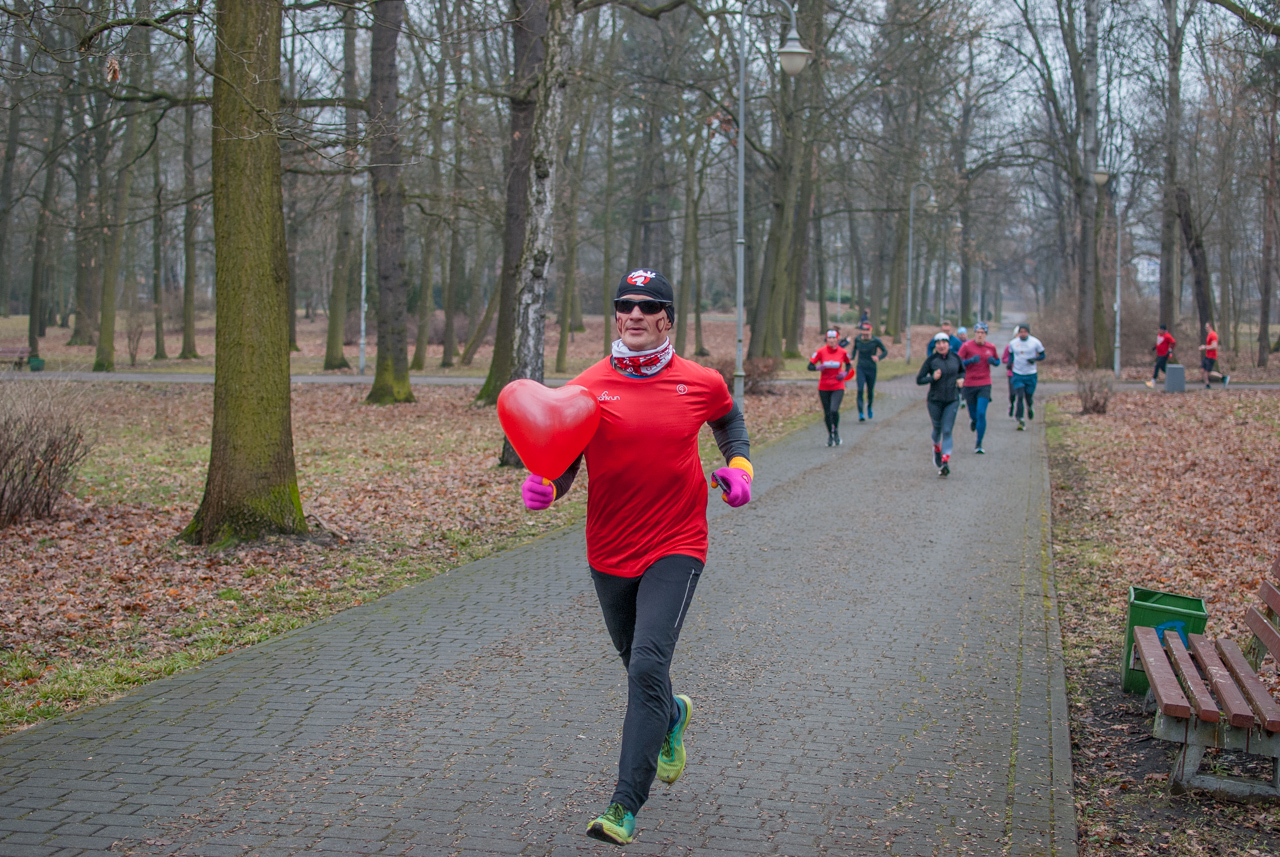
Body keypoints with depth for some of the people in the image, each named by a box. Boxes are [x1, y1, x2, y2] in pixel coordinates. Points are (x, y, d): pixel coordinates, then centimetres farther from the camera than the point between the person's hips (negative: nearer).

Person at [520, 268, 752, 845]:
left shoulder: (701, 382, -2)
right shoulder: (589, 387, -4)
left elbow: (729, 418, 21)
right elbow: (563, 462, 0)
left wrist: (738, 465, 5)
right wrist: (544, 488, -22)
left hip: (676, 546, -3)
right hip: (609, 553, 3)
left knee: (647, 666, -18)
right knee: (638, 668, 18)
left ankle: (625, 808, -14)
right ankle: (674, 716, 55)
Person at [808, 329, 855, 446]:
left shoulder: (843, 352, -3)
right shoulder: (821, 352, -6)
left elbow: (848, 364, 16)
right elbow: (810, 366, -4)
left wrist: (845, 373, -3)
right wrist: (819, 367, -24)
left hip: (838, 387, -1)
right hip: (824, 387, 1)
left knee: (834, 410, -18)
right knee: (827, 413, 6)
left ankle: (836, 431, 8)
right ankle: (830, 435, 28)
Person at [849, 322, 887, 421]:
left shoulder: (876, 341, -9)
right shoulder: (857, 339, -1)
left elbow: (885, 352, 1)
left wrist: (878, 357, -17)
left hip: (871, 369, -1)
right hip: (861, 368, 1)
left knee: (870, 391, 9)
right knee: (860, 390, -13)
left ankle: (869, 408, 41)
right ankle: (860, 414, -14)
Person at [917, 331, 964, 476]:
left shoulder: (955, 358, 1)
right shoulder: (931, 360, -8)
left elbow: (962, 371, 20)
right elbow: (919, 380, -7)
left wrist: (961, 378, 0)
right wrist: (932, 378, -23)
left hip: (952, 401, 1)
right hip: (935, 400, -1)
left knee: (947, 431, -9)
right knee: (937, 429, 13)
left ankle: (945, 463, -13)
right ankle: (937, 449, 46)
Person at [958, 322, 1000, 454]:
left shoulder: (991, 347, 4)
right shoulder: (966, 346, -5)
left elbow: (997, 361, 19)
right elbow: (957, 363, -7)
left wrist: (993, 361, -5)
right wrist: (970, 360, -23)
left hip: (985, 385, 0)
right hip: (969, 385, 0)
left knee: (981, 414, -13)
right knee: (974, 414, 8)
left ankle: (979, 445, -5)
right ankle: (973, 420, 49)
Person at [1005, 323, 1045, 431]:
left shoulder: (1035, 342, -4)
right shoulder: (1013, 343, 1)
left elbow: (1042, 355, 3)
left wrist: (1035, 359, -17)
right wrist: (1010, 363, -3)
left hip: (1031, 374, 0)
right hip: (1018, 374, 1)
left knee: (1029, 397, 6)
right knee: (1020, 397, -11)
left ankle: (1030, 407, 44)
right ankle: (1020, 420, -7)